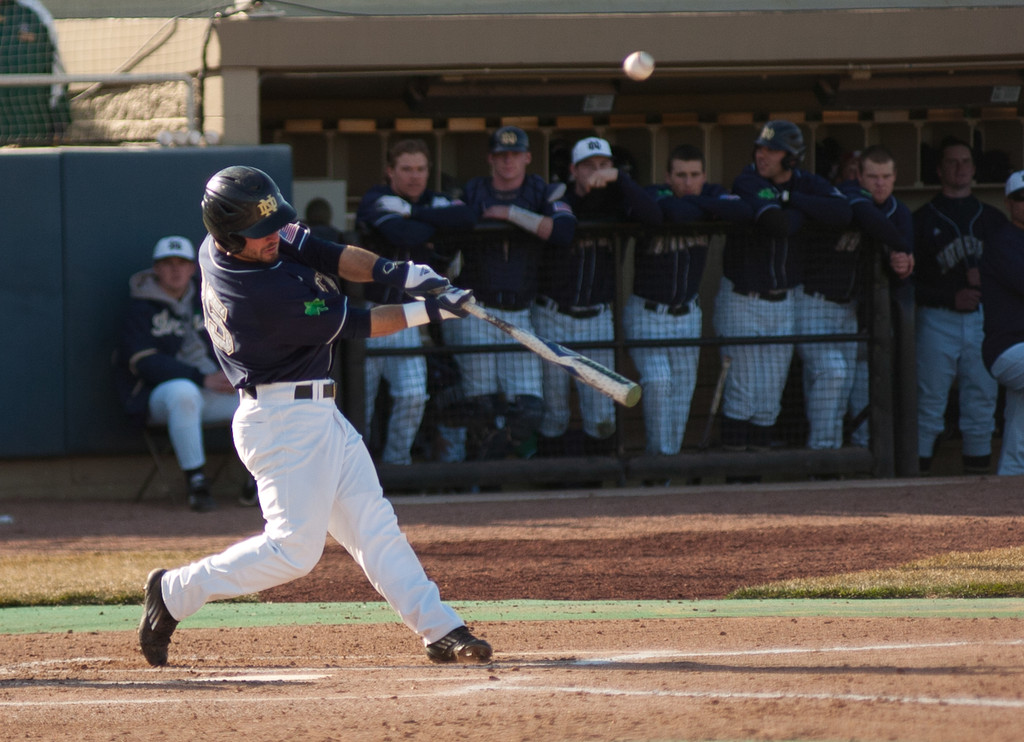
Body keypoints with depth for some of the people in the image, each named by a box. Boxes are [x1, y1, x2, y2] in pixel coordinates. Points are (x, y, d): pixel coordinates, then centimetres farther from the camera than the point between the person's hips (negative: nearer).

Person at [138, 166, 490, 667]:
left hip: (320, 417, 10)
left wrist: (393, 271, -15)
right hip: (284, 422, -10)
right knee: (294, 549, -9)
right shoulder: (260, 293, -27)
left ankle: (439, 630, 7)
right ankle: (175, 592, 4)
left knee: (374, 526, 7)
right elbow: (353, 325, -17)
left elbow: (324, 254, -1)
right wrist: (429, 311, -12)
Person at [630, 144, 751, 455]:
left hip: (688, 312, 5)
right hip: (647, 312, -5)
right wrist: (705, 208, -20)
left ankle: (673, 452, 18)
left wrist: (694, 202, -24)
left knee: (683, 384, 7)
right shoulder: (654, 196, -17)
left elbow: (742, 211, -24)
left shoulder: (709, 194, -3)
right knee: (657, 380, -18)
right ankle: (658, 454, -7)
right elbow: (679, 214, -40)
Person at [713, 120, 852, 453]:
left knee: (771, 394, 8)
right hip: (742, 298, -4)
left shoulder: (806, 185, 1)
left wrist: (791, 199, -18)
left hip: (783, 300, 5)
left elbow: (842, 212, -18)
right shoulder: (747, 182, -15)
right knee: (742, 390, -5)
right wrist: (803, 213, -12)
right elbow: (777, 224, -32)